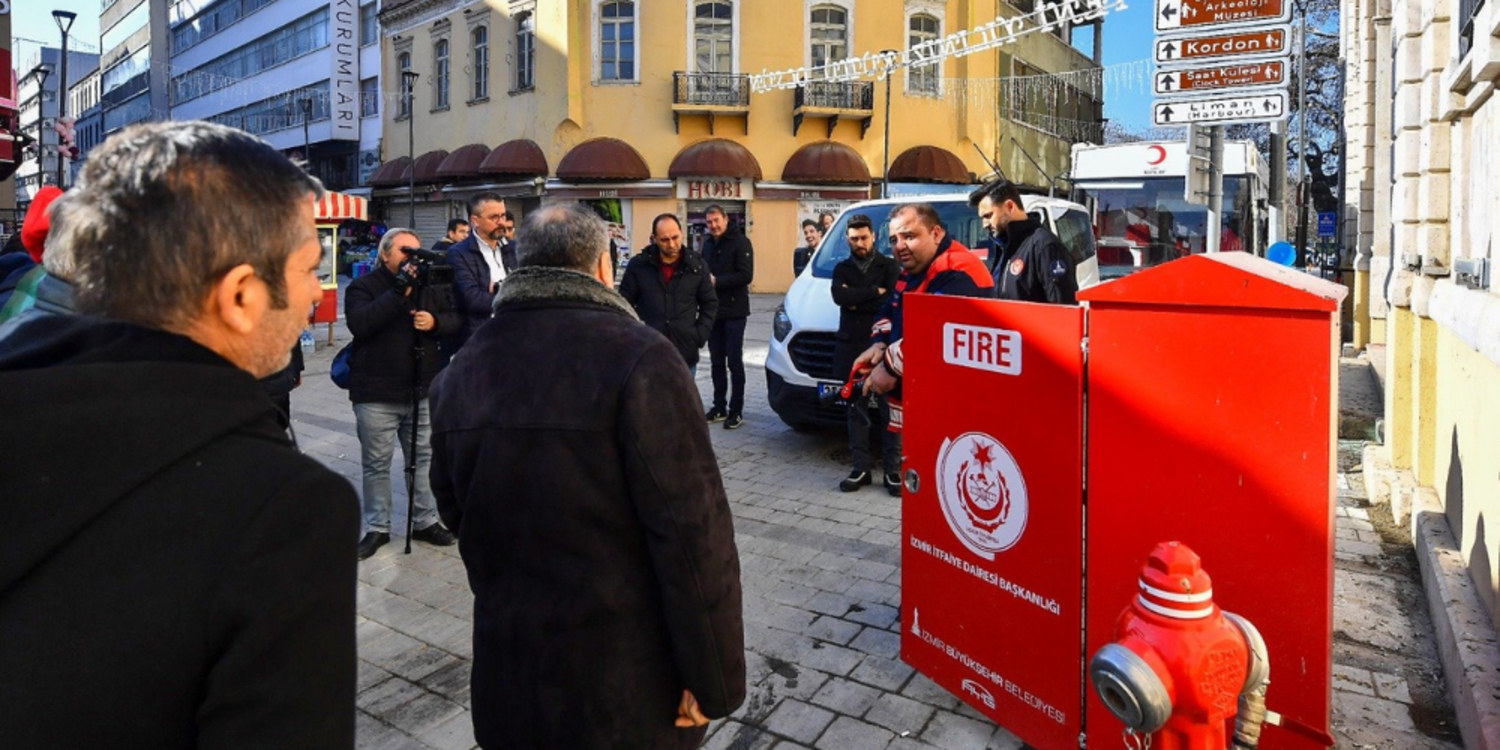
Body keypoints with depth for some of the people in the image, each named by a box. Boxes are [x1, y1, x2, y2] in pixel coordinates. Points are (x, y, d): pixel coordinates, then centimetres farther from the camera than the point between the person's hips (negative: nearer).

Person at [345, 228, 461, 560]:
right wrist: (399, 292, -26)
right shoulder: (362, 286, -5)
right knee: (376, 464, 7)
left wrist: (435, 321, -14)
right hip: (376, 395, -4)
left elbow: (454, 319, 9)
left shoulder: (431, 285, 8)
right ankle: (377, 527, 21)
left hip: (423, 390, 4)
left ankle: (426, 521, 25)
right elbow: (359, 323, -22)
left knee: (424, 458, 12)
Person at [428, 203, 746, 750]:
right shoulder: (640, 359, -20)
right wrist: (712, 677, -13)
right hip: (626, 683, -5)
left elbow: (455, 511, 9)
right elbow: (693, 533, -21)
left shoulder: (460, 372, 0)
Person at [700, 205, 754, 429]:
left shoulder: (740, 242, -8)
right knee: (716, 362, 10)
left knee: (734, 361, -3)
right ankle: (719, 407, 19)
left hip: (734, 312, -6)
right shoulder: (707, 244, 14)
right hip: (713, 311, 6)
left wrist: (716, 281, -19)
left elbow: (746, 275, -17)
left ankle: (736, 411, 3)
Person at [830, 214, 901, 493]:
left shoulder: (890, 266, 4)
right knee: (857, 409, 7)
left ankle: (892, 468, 7)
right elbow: (839, 296, -8)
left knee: (889, 408, 0)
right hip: (851, 347, 3)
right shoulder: (842, 268, 12)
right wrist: (874, 292, -13)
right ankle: (861, 468, 13)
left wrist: (856, 300, -9)